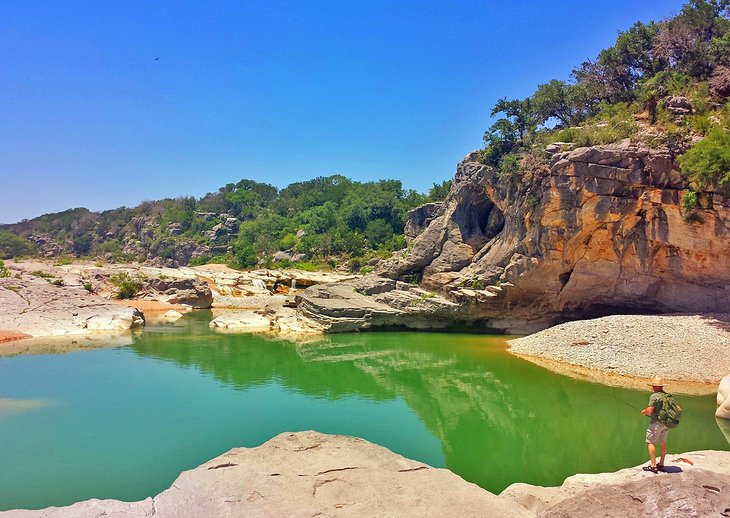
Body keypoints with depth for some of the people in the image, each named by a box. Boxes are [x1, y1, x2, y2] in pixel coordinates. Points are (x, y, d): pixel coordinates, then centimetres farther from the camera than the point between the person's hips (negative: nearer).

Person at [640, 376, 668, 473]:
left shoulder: (654, 396, -17)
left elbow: (649, 410, -21)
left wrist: (644, 412, 1)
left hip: (657, 422, -8)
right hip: (666, 423, 8)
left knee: (650, 442, -3)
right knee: (663, 443, 15)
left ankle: (653, 465, -7)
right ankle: (661, 464, 23)